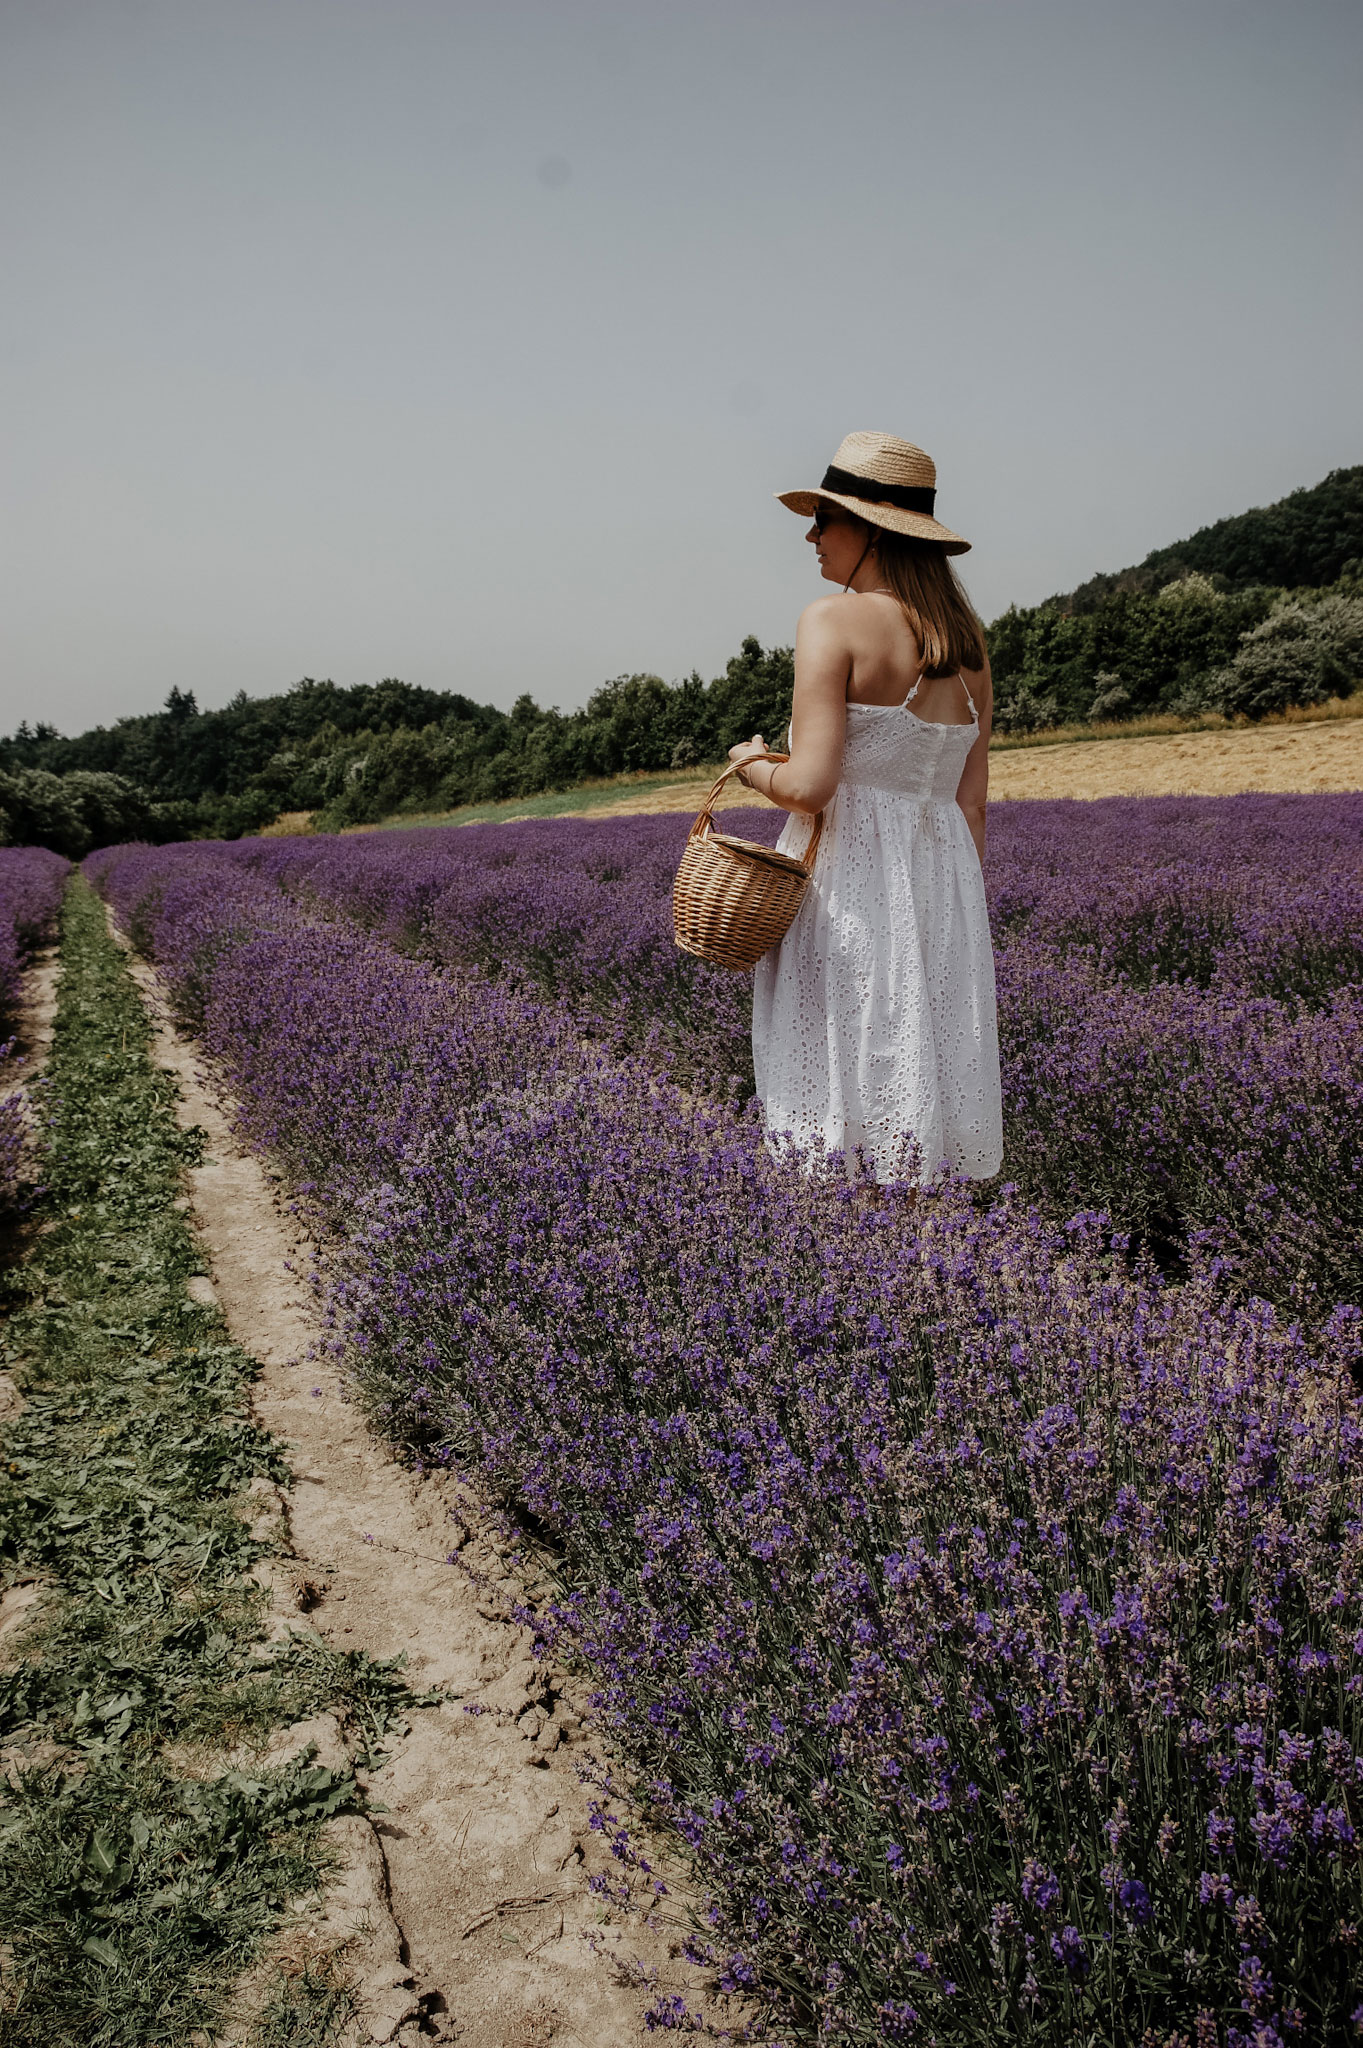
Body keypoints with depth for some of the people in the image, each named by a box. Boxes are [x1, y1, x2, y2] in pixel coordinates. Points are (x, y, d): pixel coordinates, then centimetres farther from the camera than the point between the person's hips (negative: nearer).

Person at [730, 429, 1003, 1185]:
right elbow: (971, 806, 12)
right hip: (939, 888, 7)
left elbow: (810, 785, -18)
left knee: (836, 1093, -1)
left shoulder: (834, 621, -9)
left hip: (846, 885, -7)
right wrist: (959, 922, 17)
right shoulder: (967, 643, 11)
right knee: (928, 1085, 10)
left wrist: (752, 765, 3)